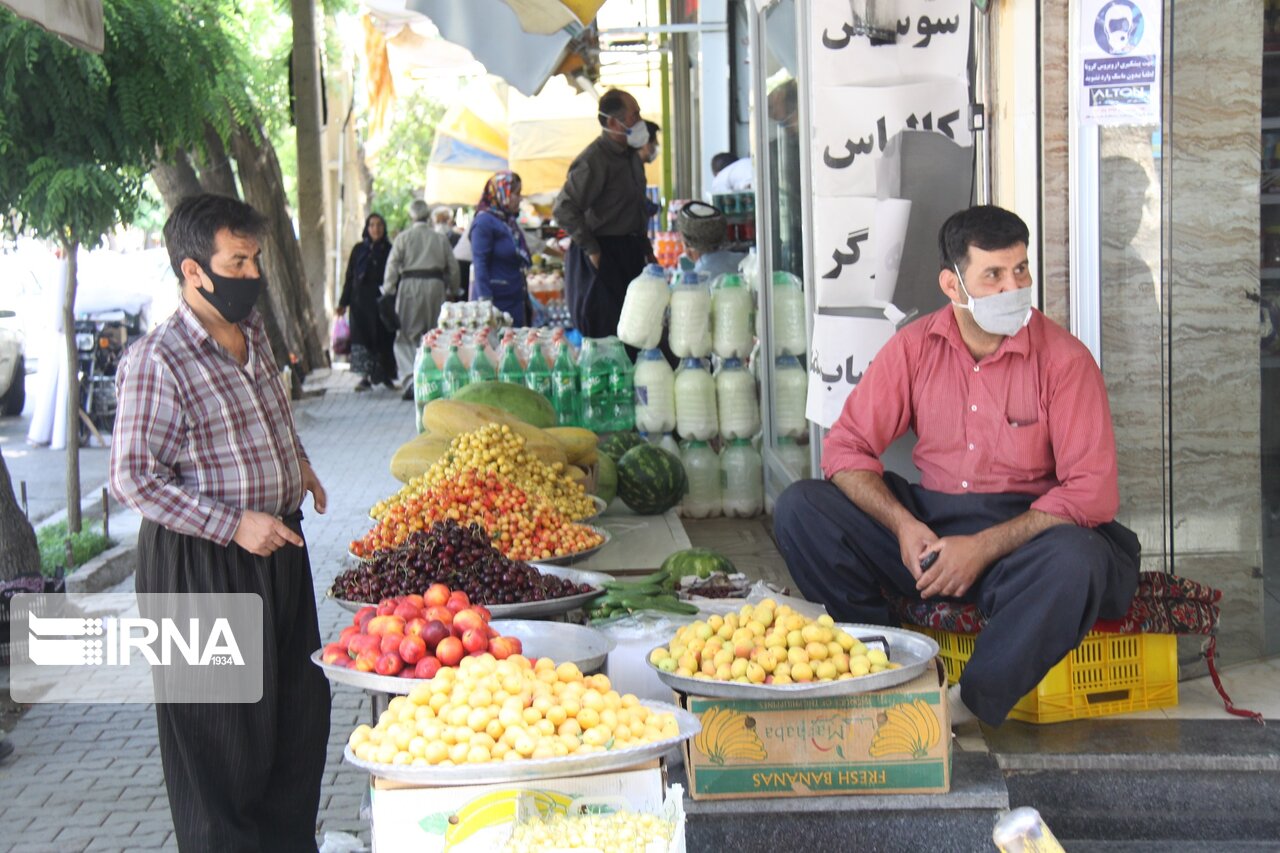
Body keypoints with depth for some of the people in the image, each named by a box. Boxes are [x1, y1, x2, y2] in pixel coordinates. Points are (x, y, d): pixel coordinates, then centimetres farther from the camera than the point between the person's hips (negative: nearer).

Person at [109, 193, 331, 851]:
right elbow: (133, 478, -19)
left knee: (301, 704, 16)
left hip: (278, 545, 8)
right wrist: (233, 524, -22)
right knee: (227, 729, 3)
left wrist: (295, 463, 14)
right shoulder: (157, 360, -19)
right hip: (201, 565, -8)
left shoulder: (252, 332, 7)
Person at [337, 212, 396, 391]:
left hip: (383, 301, 0)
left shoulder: (389, 250, 5)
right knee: (362, 336, -6)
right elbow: (349, 276, 8)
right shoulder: (359, 249, 7)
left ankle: (386, 376, 15)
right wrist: (343, 302, 4)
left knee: (384, 337, 2)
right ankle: (366, 377, -6)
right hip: (361, 301, 0)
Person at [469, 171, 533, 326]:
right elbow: (480, 265, -15)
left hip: (515, 299, 8)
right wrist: (486, 301, -22)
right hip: (496, 300, -8)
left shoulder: (510, 222, 17)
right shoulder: (484, 222, -9)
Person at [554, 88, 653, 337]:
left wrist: (646, 247, 20)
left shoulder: (631, 156, 12)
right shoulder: (593, 160, -17)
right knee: (604, 334, -7)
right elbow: (564, 209, -22)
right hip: (604, 255, -9)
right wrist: (591, 249, -19)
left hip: (630, 252, 9)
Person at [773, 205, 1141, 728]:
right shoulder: (915, 347, 1)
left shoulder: (1063, 358, -9)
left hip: (1025, 531, -3)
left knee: (1078, 561, -37)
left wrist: (985, 547, -23)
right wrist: (903, 525, -17)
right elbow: (846, 448, 1)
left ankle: (966, 706, -25)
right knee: (798, 508, -14)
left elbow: (1093, 491, -15)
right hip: (927, 526, 4)